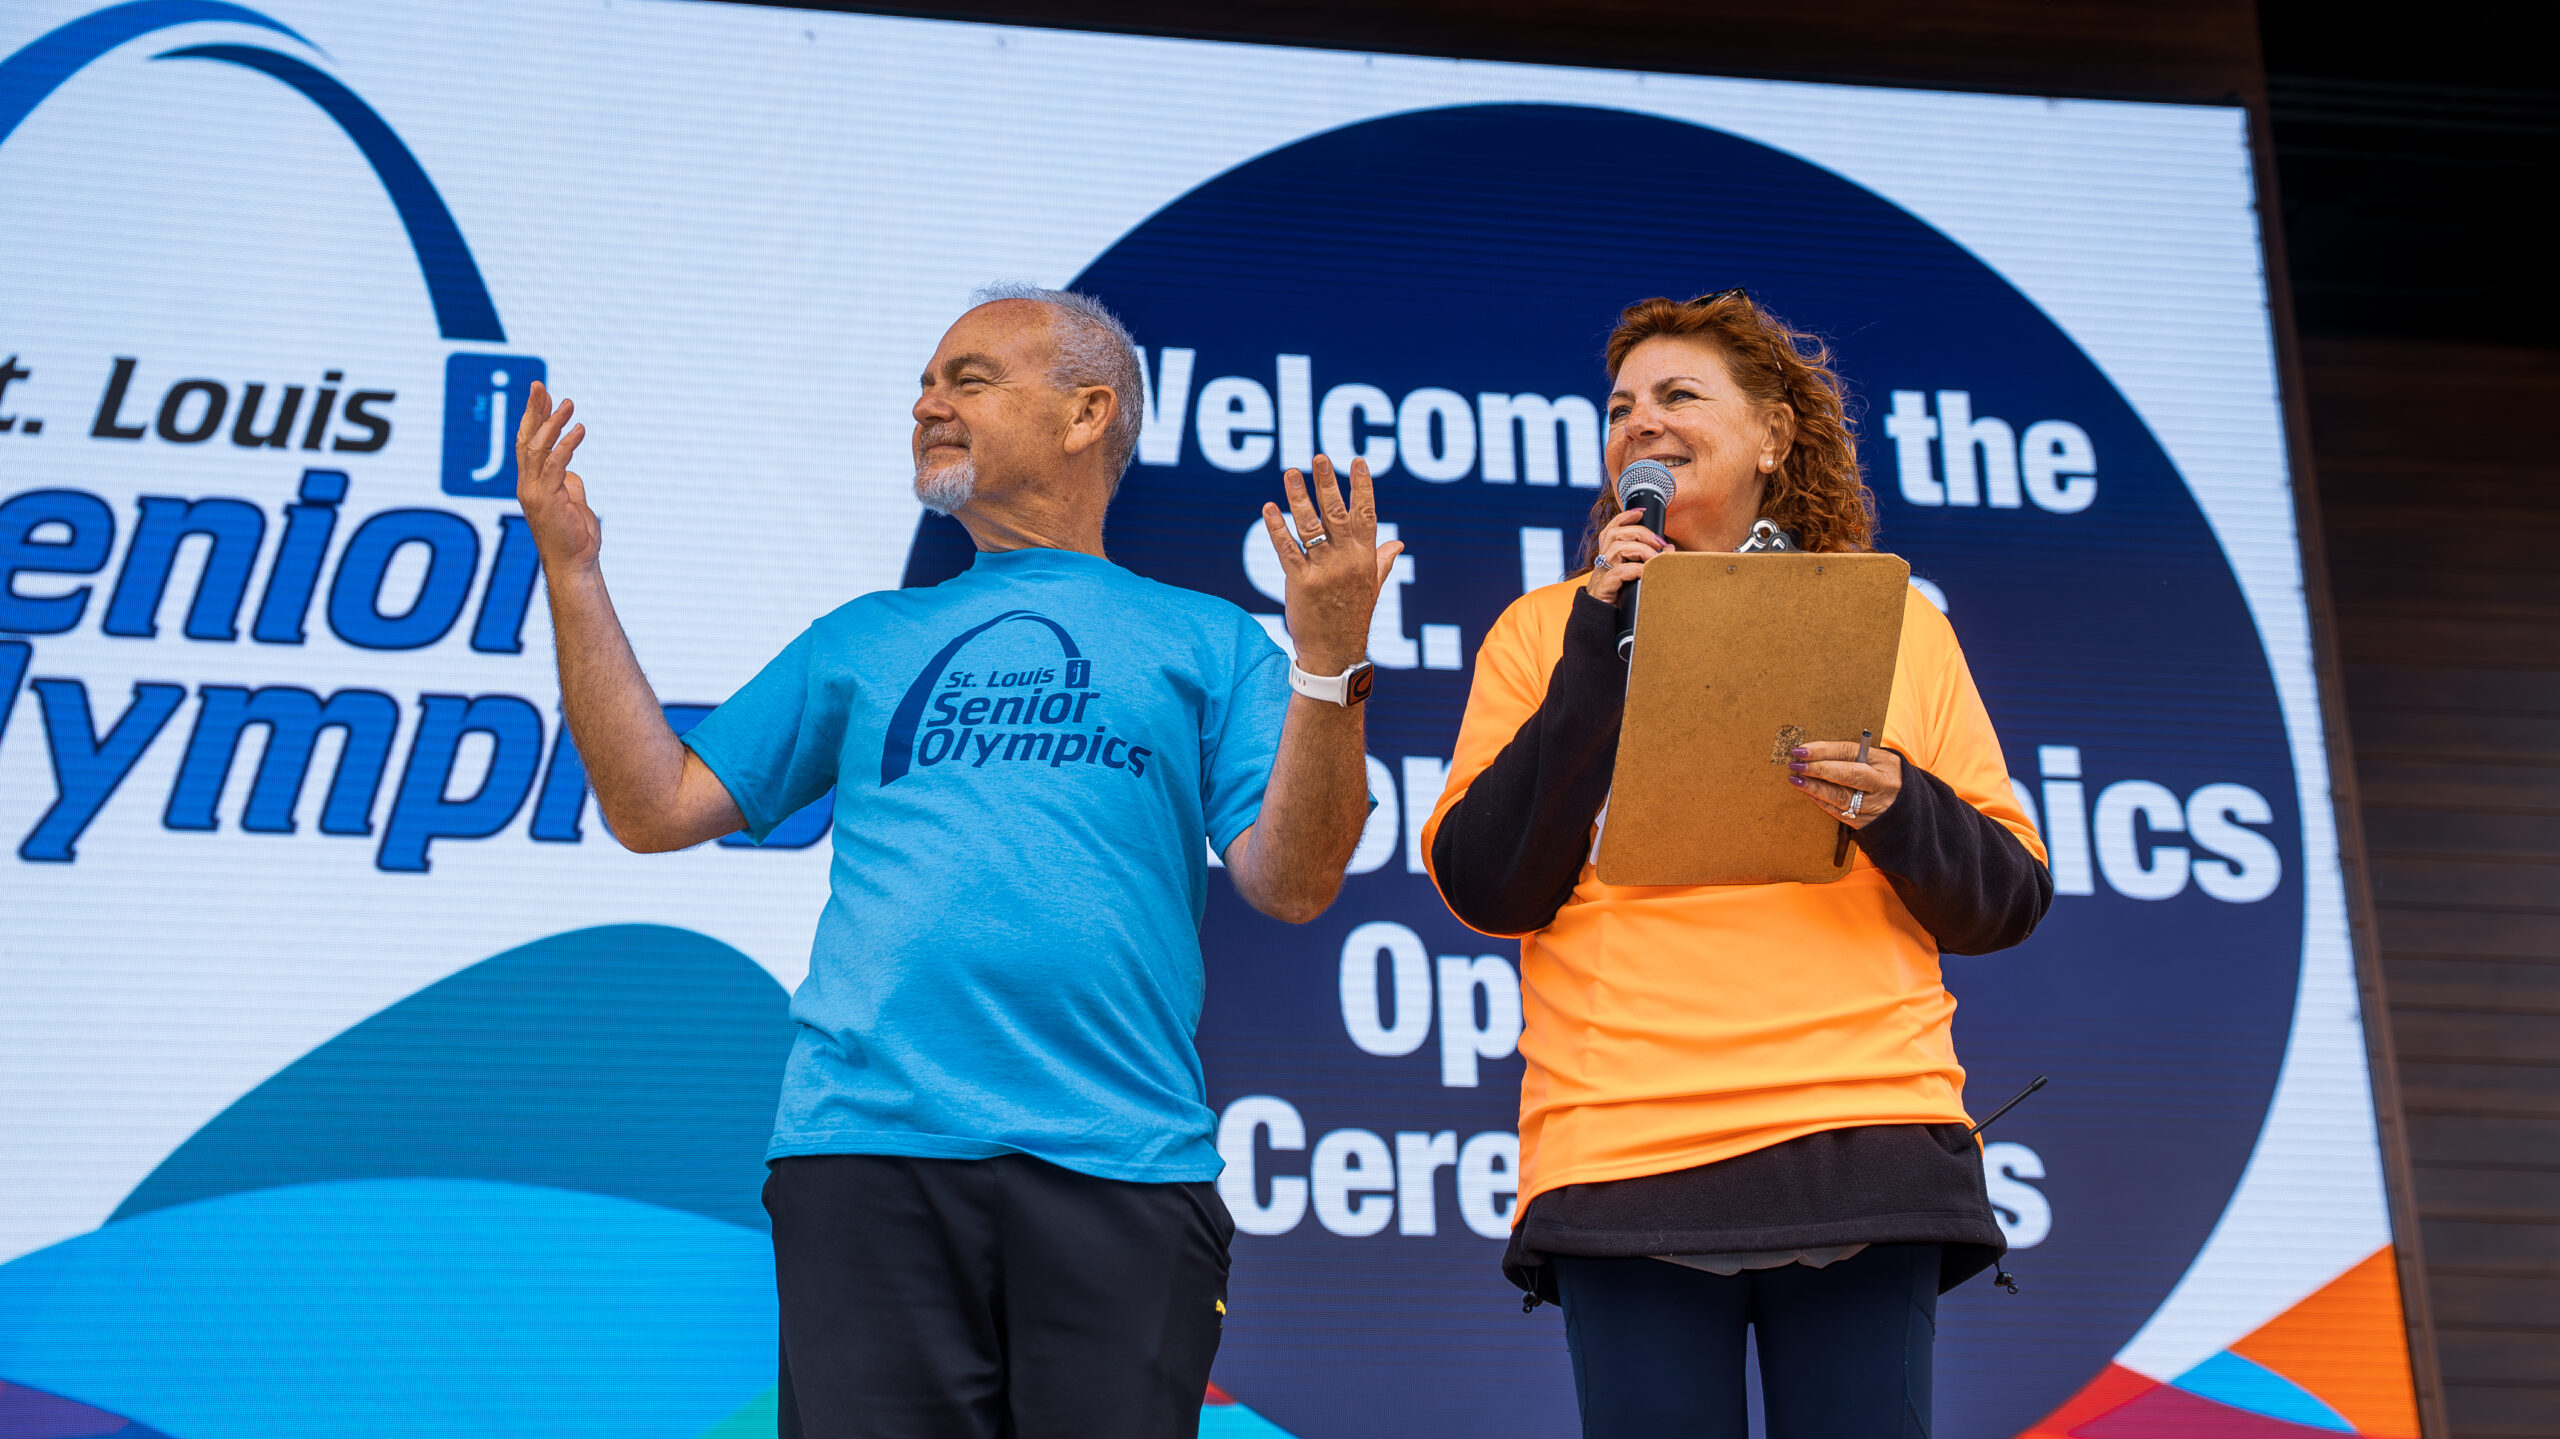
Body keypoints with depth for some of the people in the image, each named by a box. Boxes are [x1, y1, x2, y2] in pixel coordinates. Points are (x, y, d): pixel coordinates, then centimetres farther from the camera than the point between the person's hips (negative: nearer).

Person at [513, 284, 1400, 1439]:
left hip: (1119, 1168, -2)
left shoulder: (1205, 641, 13)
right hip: (866, 1157, 2)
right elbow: (654, 808, 15)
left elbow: (1290, 884, 1)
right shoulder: (863, 641, 21)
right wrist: (570, 569, 13)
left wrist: (1328, 658, -12)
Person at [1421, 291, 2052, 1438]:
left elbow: (2009, 902, 12)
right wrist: (1602, 652, -4)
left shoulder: (1897, 624, 15)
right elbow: (1484, 889, 1)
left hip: (1864, 1149, 1)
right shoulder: (1549, 628, 13)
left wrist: (1897, 806, -8)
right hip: (1622, 1157, 0)